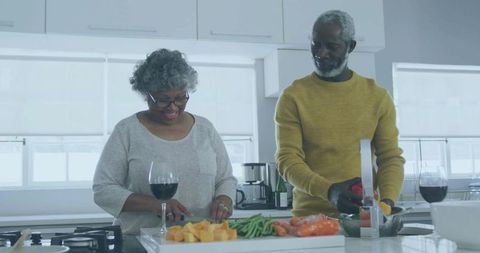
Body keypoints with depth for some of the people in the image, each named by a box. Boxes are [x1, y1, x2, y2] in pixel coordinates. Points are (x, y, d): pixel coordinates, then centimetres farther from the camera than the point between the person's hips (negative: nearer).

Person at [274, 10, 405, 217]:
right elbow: (288, 160, -5)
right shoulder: (293, 97, 1)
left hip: (366, 214, 2)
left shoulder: (377, 97, 8)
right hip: (310, 216, -2)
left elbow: (391, 158, 7)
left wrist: (387, 201, -10)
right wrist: (329, 190, -20)